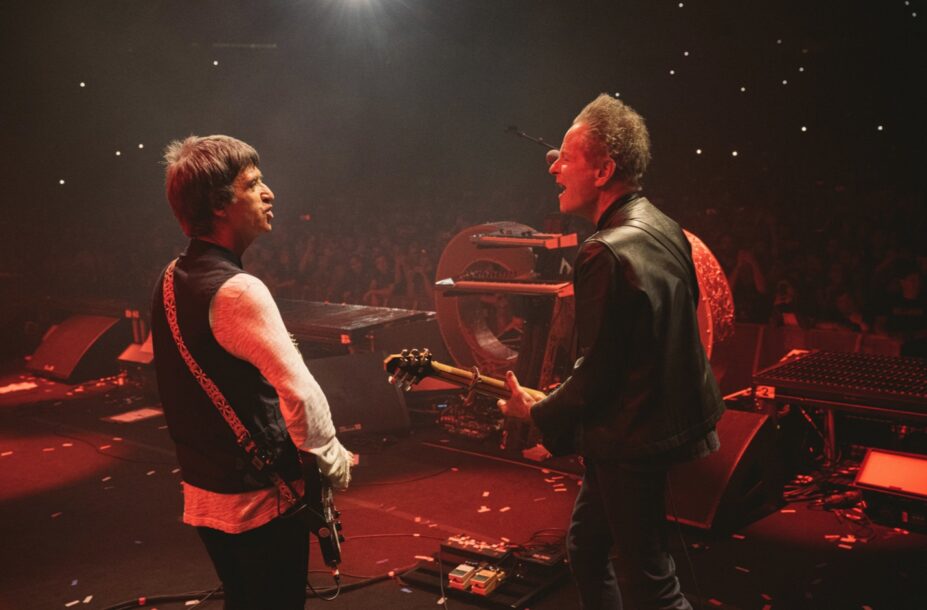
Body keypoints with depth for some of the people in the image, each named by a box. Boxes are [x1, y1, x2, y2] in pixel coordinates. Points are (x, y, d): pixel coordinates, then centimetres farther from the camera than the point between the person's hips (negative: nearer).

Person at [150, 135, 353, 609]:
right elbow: (300, 393, -30)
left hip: (203, 492, 8)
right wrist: (334, 464, -15)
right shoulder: (237, 290, -25)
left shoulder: (173, 279, 4)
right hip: (259, 499, -8)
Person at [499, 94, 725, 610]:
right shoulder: (666, 229, 4)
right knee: (587, 546, 24)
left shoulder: (606, 253, -26)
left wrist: (536, 413, -4)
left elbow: (594, 377, -23)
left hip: (632, 446, -9)